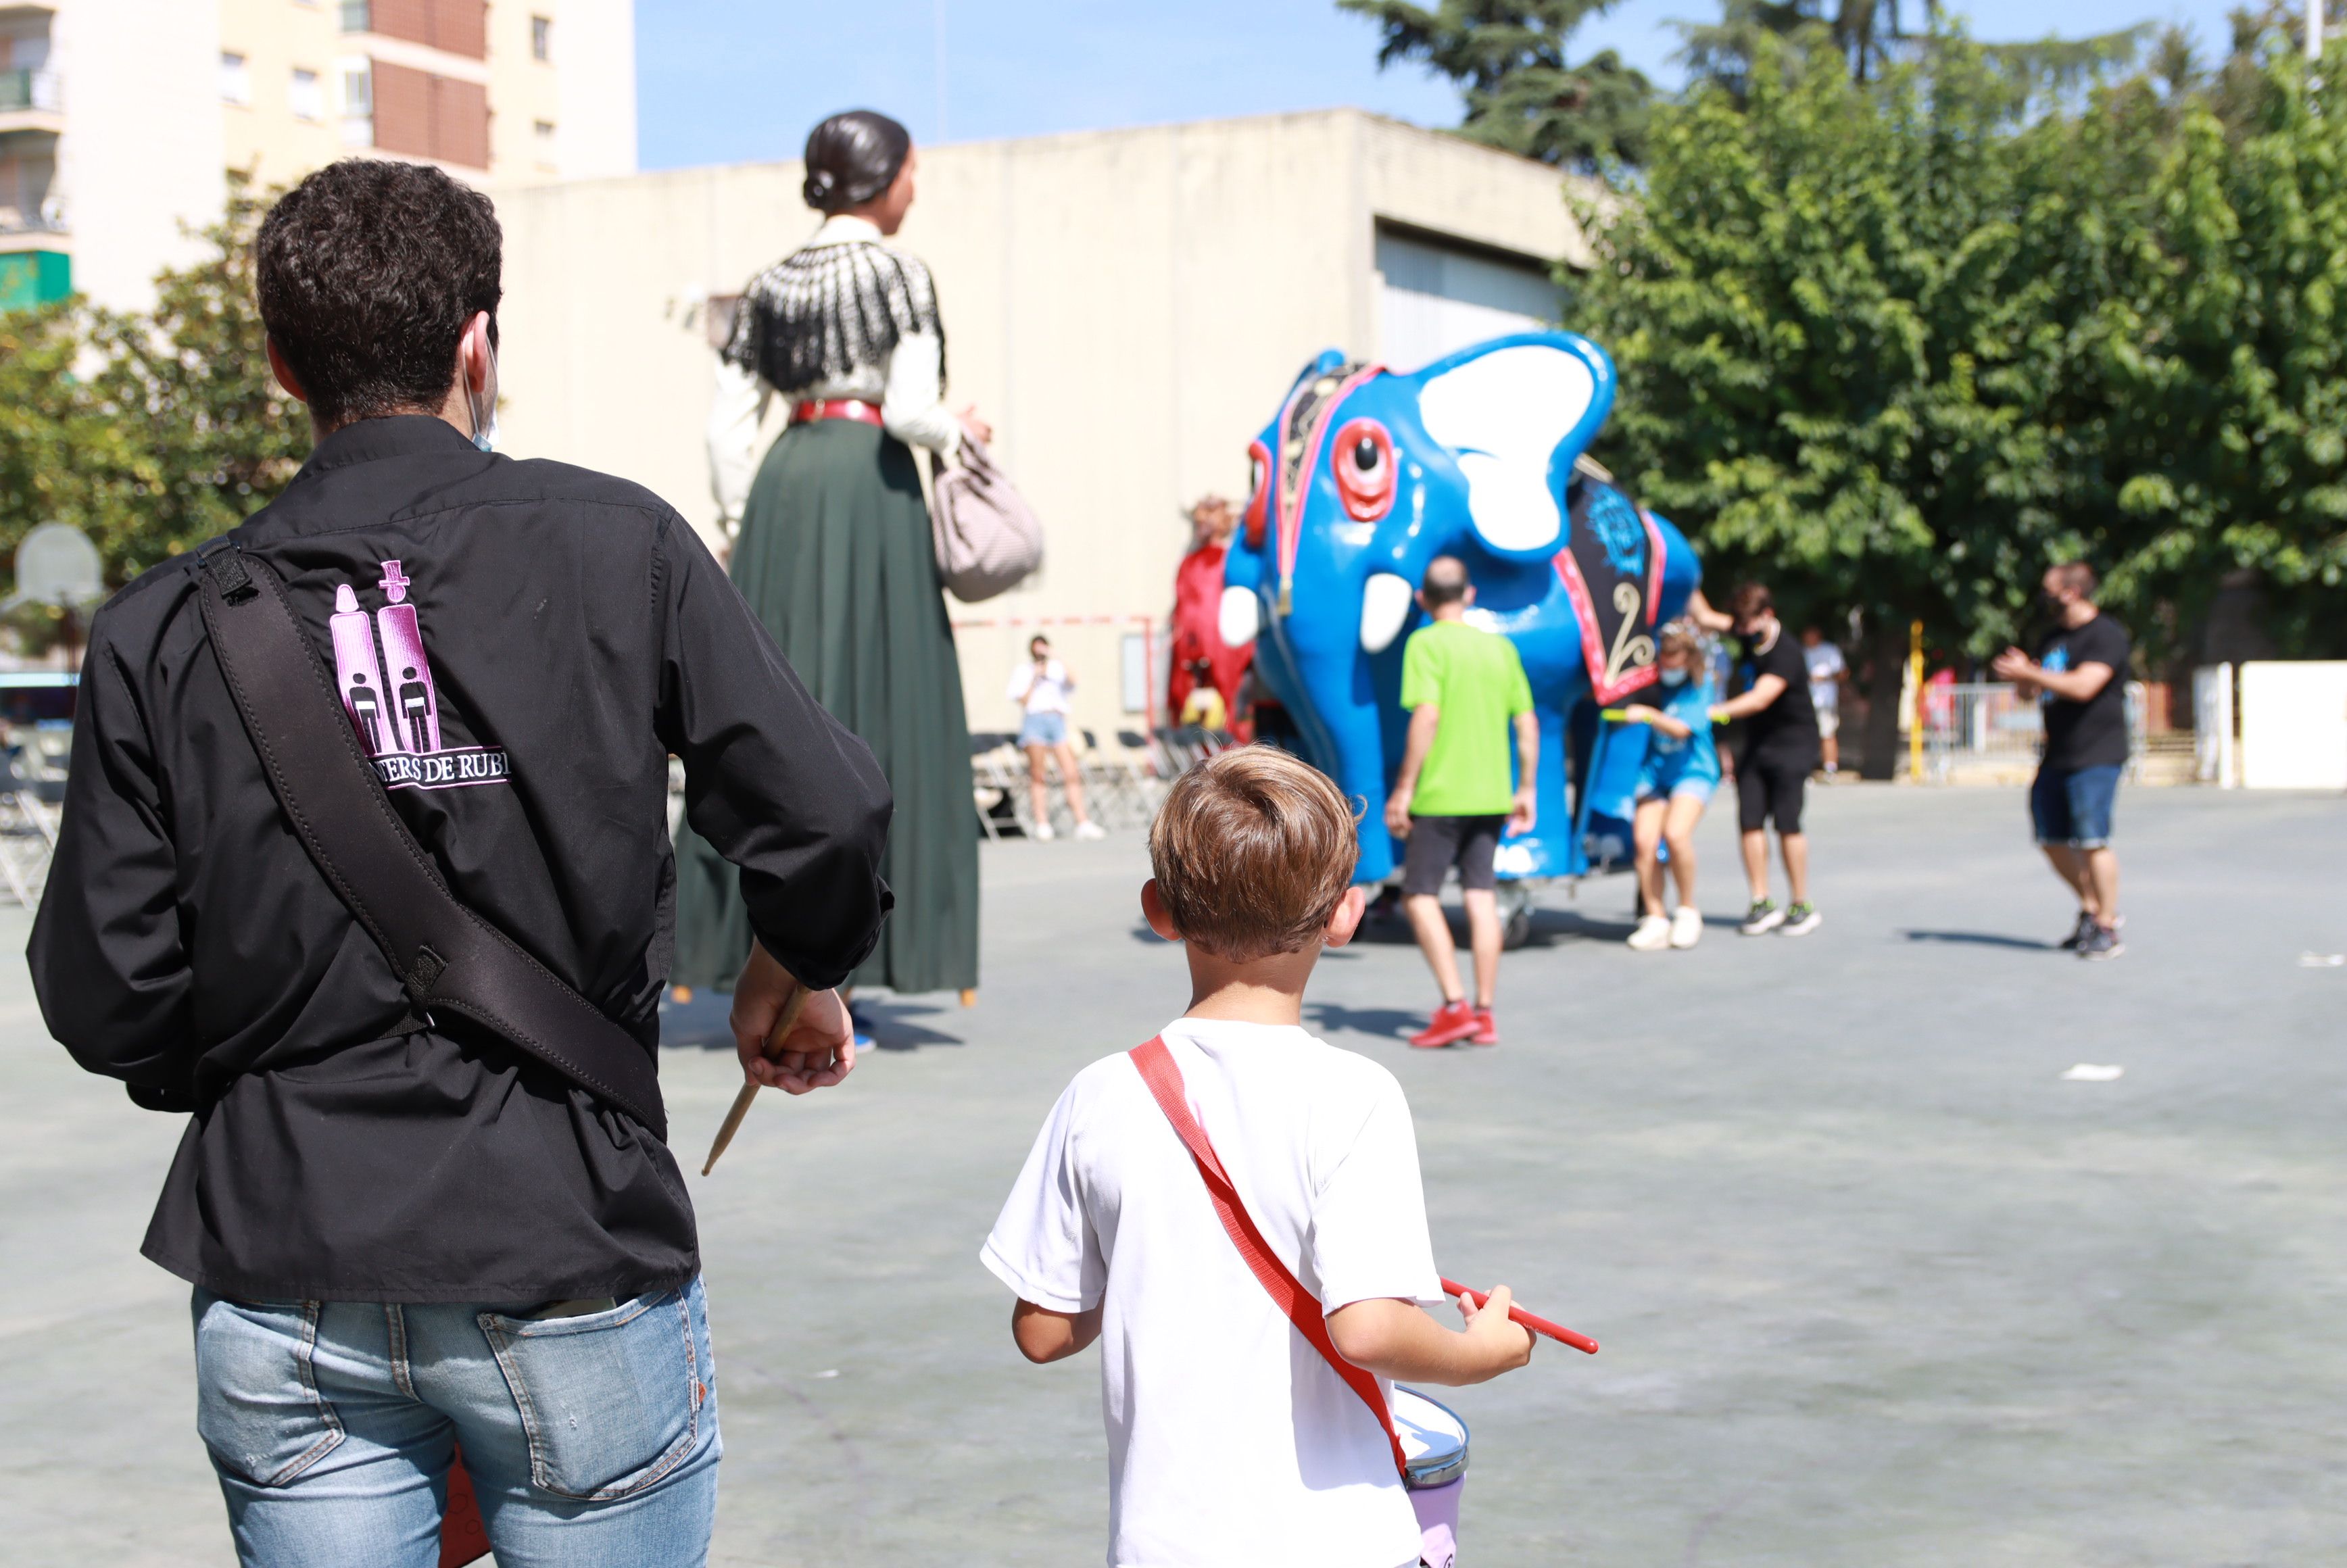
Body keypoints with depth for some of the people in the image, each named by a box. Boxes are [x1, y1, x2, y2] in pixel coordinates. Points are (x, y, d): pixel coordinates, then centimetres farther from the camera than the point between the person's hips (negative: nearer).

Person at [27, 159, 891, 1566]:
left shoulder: (164, 631, -1)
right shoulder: (617, 550, -6)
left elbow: (104, 1001, -2)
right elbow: (827, 820, -9)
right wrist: (796, 975, 12)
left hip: (282, 1297, 2)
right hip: (571, 1260, -2)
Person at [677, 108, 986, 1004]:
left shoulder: (771, 284, 14)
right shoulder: (897, 271, -3)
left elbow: (727, 425, 11)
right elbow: (909, 411, -13)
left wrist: (742, 524, 19)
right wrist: (960, 433, 7)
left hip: (784, 487, 6)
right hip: (868, 484, -6)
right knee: (868, 711, -3)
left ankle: (740, 945, 10)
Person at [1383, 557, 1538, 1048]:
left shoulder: (1426, 644, -8)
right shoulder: (1500, 647, 9)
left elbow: (1427, 716, -18)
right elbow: (1527, 723, 9)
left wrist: (1404, 787, -14)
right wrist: (1526, 790, 16)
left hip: (1439, 793, -5)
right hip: (1491, 795, 5)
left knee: (1420, 896, 3)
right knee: (1482, 898, 8)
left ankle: (1455, 1005, -6)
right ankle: (1484, 1015, 10)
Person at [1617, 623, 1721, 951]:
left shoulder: (1700, 687, -8)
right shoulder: (1654, 681, 2)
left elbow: (1682, 728, -19)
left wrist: (1648, 715, -31)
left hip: (1692, 771, -4)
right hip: (1654, 772, 4)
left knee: (1675, 833, -26)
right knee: (1644, 840, -14)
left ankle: (1688, 910, -6)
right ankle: (1655, 920, -8)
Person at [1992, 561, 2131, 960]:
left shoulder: (2107, 635, -11)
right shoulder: (2054, 638, 17)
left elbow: (2083, 686, -24)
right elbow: (2034, 691, 25)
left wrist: (2030, 673, -20)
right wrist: (2021, 678, 2)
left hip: (2096, 757, -9)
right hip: (2057, 757, 9)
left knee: (2091, 840, -11)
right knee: (2051, 840, 10)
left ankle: (2107, 930, -3)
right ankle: (2092, 910, 26)